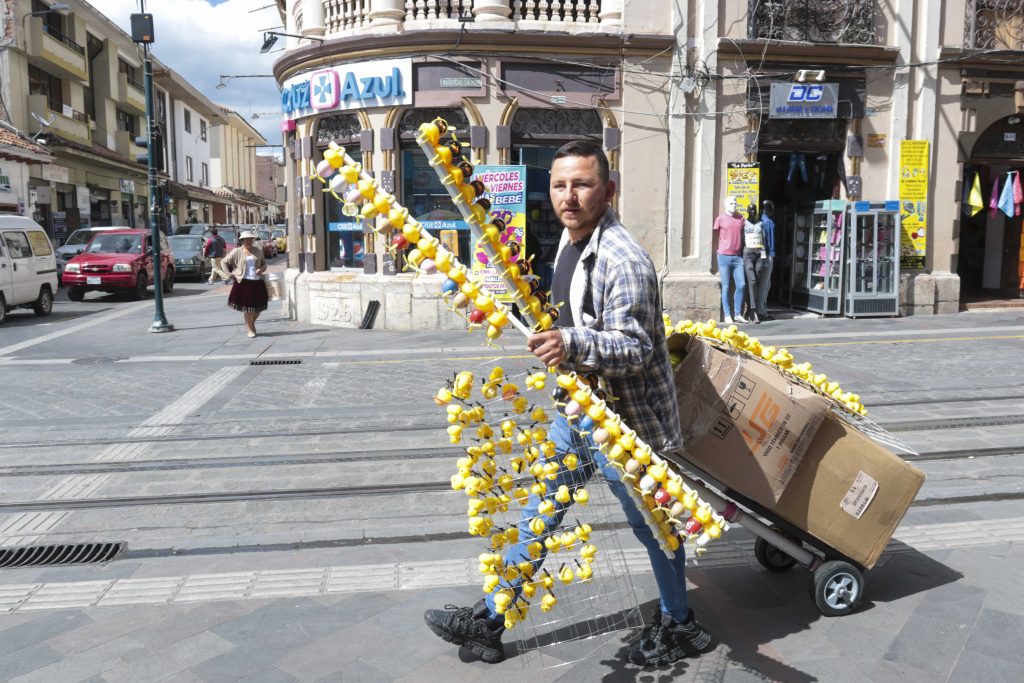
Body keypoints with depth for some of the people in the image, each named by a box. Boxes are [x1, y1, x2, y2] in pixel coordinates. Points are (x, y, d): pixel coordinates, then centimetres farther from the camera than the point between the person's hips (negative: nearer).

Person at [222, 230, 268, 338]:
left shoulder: (258, 251, 10)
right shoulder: (237, 252, 1)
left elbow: (264, 263, 19)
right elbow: (224, 262, 6)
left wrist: (262, 269, -3)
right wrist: (229, 274, -2)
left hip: (258, 282, 3)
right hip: (244, 282, -3)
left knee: (259, 307, 6)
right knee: (247, 307, 0)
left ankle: (251, 324, 32)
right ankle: (250, 329, 15)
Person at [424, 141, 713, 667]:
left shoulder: (623, 260, -25)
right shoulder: (569, 238, 6)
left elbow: (633, 349, -30)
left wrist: (572, 344, -44)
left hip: (622, 420, -9)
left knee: (651, 524, 11)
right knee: (540, 511, 15)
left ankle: (678, 628, 35)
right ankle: (489, 620, 29)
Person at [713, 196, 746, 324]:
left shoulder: (740, 218, 11)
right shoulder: (720, 219, 1)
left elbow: (743, 236, 18)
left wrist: (744, 253, 13)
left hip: (738, 257, 4)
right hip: (724, 256, -4)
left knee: (741, 285, 0)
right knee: (726, 287, -1)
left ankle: (738, 314, 10)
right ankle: (727, 315, 4)